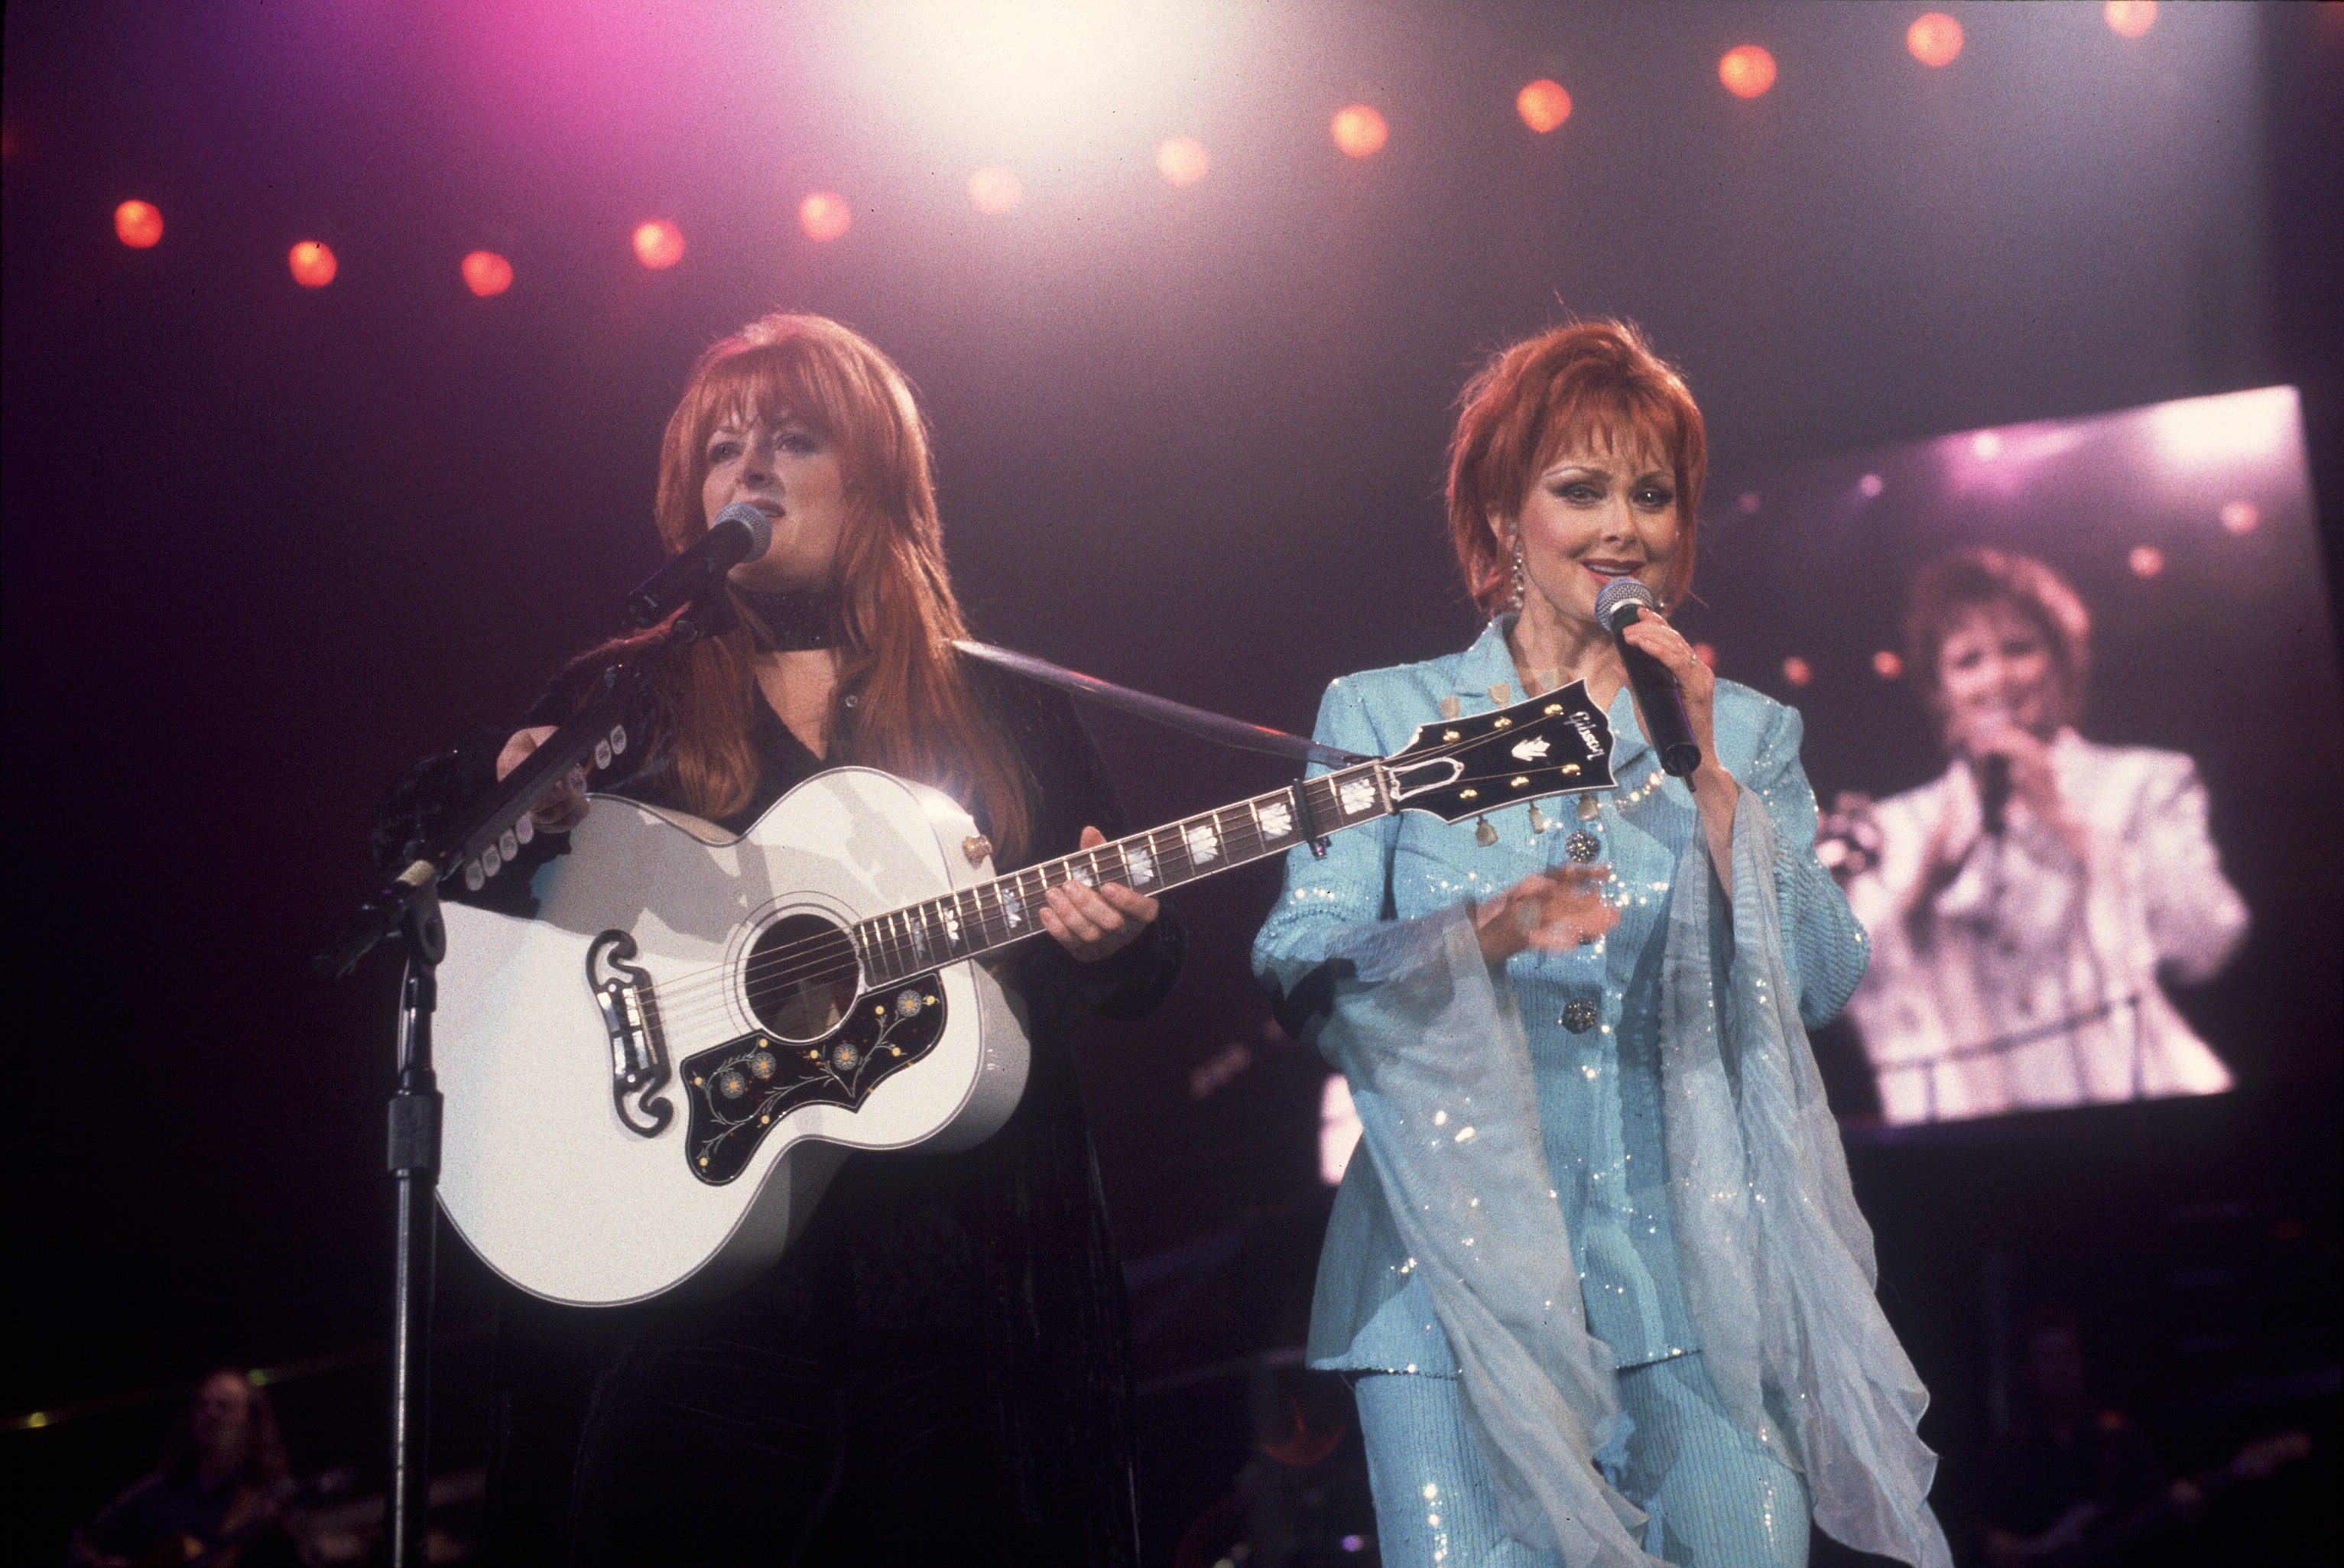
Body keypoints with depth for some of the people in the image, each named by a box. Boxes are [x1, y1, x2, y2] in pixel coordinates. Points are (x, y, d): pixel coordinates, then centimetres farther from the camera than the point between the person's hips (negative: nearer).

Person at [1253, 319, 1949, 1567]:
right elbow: (1298, 968, -4)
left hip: (1703, 1289, 2)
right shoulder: (1383, 715, 9)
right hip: (1464, 1277, -2)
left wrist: (1705, 778, -8)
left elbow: (1820, 982, 2)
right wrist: (1484, 934, -21)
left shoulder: (1745, 732, 14)